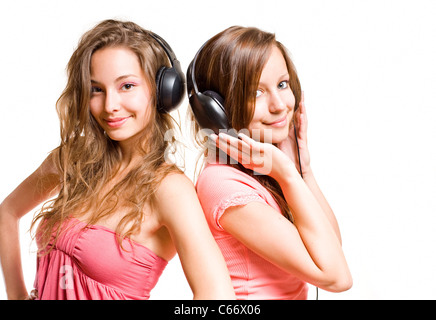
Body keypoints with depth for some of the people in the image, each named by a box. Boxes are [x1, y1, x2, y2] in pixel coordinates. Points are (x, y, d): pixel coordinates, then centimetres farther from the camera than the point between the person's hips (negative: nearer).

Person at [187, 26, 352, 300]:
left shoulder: (267, 165, 0)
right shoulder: (223, 183, -21)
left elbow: (332, 243, 2)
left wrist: (303, 167, -6)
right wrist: (288, 175, -20)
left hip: (295, 292, 6)